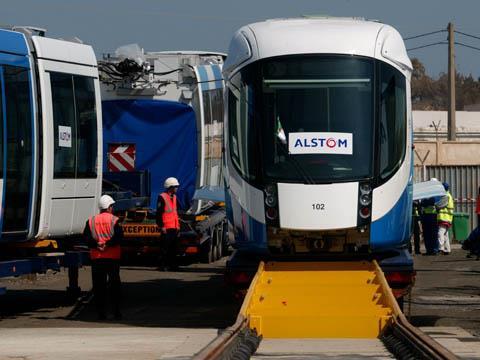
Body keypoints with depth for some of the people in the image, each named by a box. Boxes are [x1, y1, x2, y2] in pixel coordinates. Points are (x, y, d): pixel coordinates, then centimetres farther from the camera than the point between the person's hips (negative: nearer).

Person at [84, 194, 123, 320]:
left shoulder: (91, 221, 7)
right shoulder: (114, 220, -2)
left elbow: (86, 237, -4)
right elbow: (119, 236, -14)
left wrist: (96, 244, -11)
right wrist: (108, 244, -13)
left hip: (96, 257, 2)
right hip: (112, 257, -2)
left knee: (98, 285, 5)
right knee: (114, 284, 5)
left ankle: (101, 312, 2)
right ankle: (116, 311, 3)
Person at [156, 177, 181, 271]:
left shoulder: (174, 197, 16)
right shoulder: (162, 197, -10)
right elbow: (159, 213, -13)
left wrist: (178, 225, 18)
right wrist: (161, 226, -16)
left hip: (174, 227, 8)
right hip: (166, 227, -8)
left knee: (173, 247, 10)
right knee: (165, 247, -5)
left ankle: (173, 264, 15)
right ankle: (164, 265, -1)